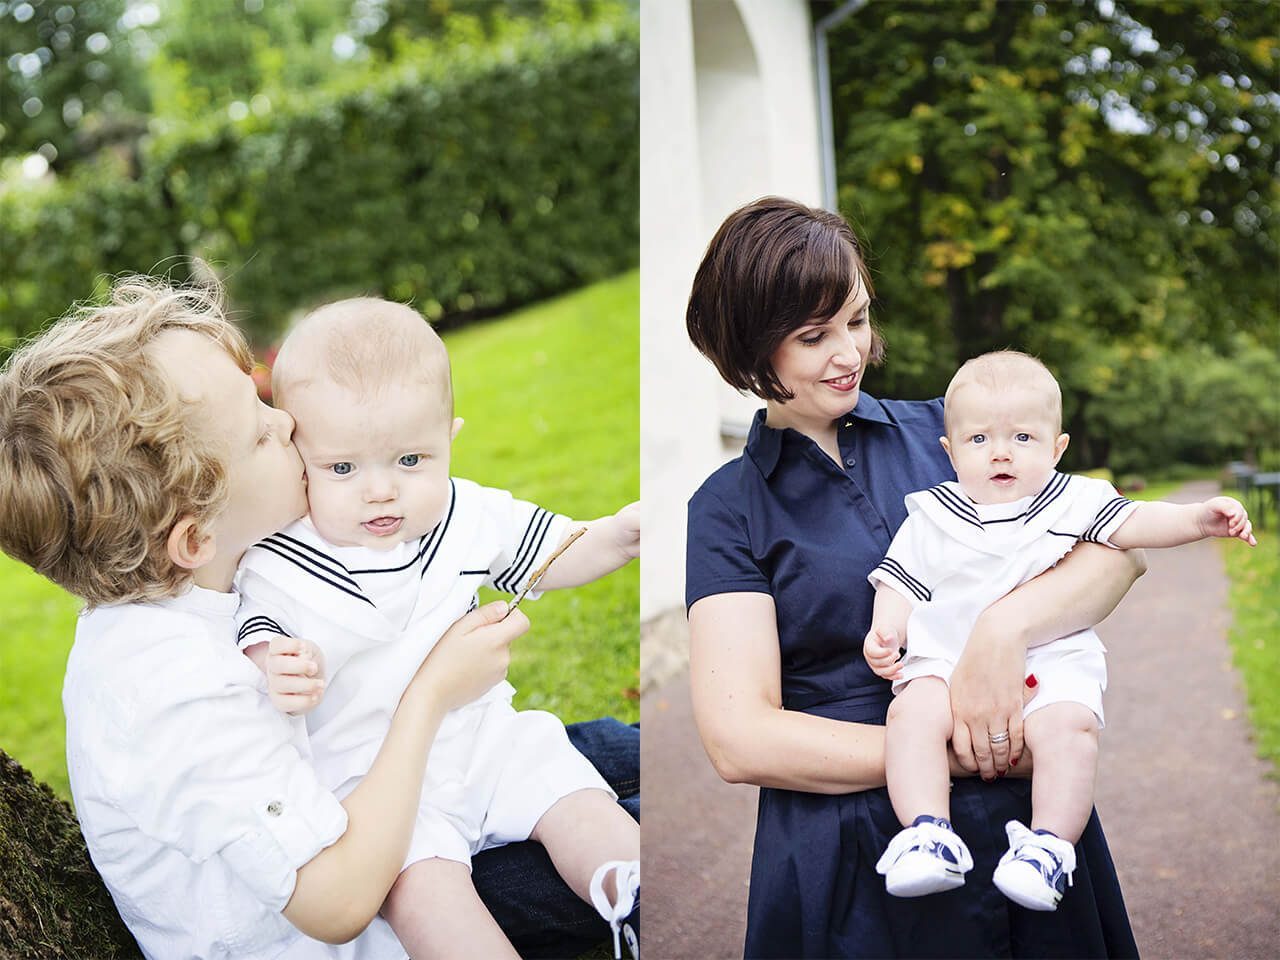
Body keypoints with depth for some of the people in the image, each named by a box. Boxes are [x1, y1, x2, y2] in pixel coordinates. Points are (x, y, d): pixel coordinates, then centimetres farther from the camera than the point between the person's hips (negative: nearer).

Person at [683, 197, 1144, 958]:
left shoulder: (939, 432, 4)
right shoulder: (729, 507, -2)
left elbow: (1119, 546, -5)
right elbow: (739, 740, -12)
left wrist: (1006, 626, -25)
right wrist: (953, 753, -18)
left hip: (1027, 824, 2)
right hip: (854, 859, -2)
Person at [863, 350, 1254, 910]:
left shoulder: (1075, 502, 10)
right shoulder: (932, 517, 11)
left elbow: (1136, 524, 2)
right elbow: (901, 584, 14)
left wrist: (1200, 518, -14)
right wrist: (884, 633, -4)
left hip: (1051, 661, -1)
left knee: (1067, 725, -30)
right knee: (912, 713, -27)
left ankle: (1050, 843, -21)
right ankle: (926, 832, -27)